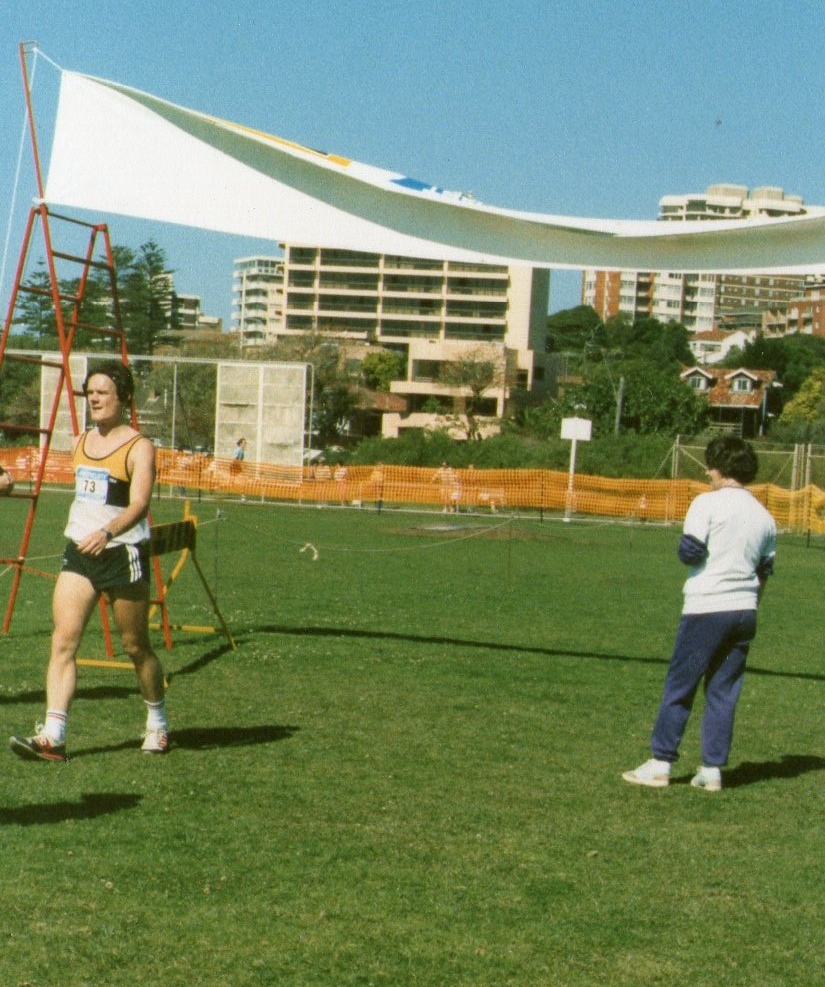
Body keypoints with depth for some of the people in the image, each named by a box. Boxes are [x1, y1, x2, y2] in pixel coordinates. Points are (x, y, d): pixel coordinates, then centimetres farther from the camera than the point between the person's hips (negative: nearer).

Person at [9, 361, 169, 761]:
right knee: (63, 641, -8)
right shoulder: (79, 443, 9)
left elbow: (139, 504, -23)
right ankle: (52, 736, -13)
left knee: (135, 646, 8)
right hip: (78, 551, 5)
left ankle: (158, 723, 29)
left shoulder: (139, 447, -10)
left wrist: (106, 533, -38)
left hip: (122, 553, -5)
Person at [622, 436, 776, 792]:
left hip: (706, 609, -6)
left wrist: (686, 551, 8)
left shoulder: (708, 503, -9)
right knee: (724, 693, 10)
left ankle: (660, 763, 4)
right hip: (744, 613, 6)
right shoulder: (764, 516, 10)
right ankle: (712, 769, 11)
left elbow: (689, 552, -14)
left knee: (679, 688, 2)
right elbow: (764, 570, 15)